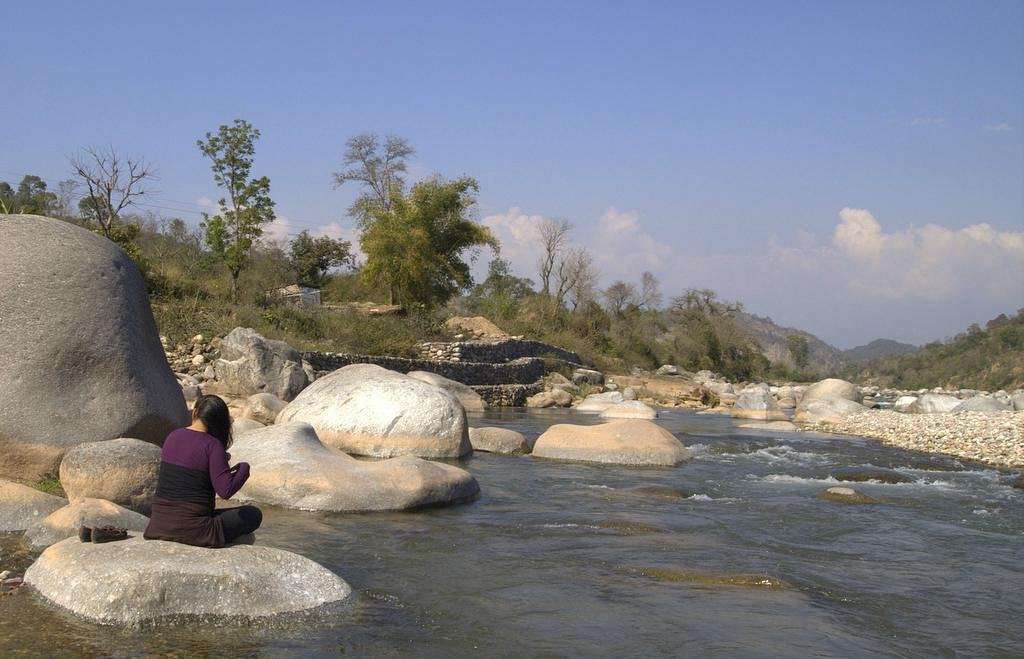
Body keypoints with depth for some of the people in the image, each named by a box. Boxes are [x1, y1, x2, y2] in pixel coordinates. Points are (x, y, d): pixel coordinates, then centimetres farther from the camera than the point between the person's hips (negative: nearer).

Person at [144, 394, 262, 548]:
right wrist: (244, 468, 0)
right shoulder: (213, 445, -12)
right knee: (254, 514, 10)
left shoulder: (172, 437, 6)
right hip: (193, 528, -7)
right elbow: (226, 490, -19)